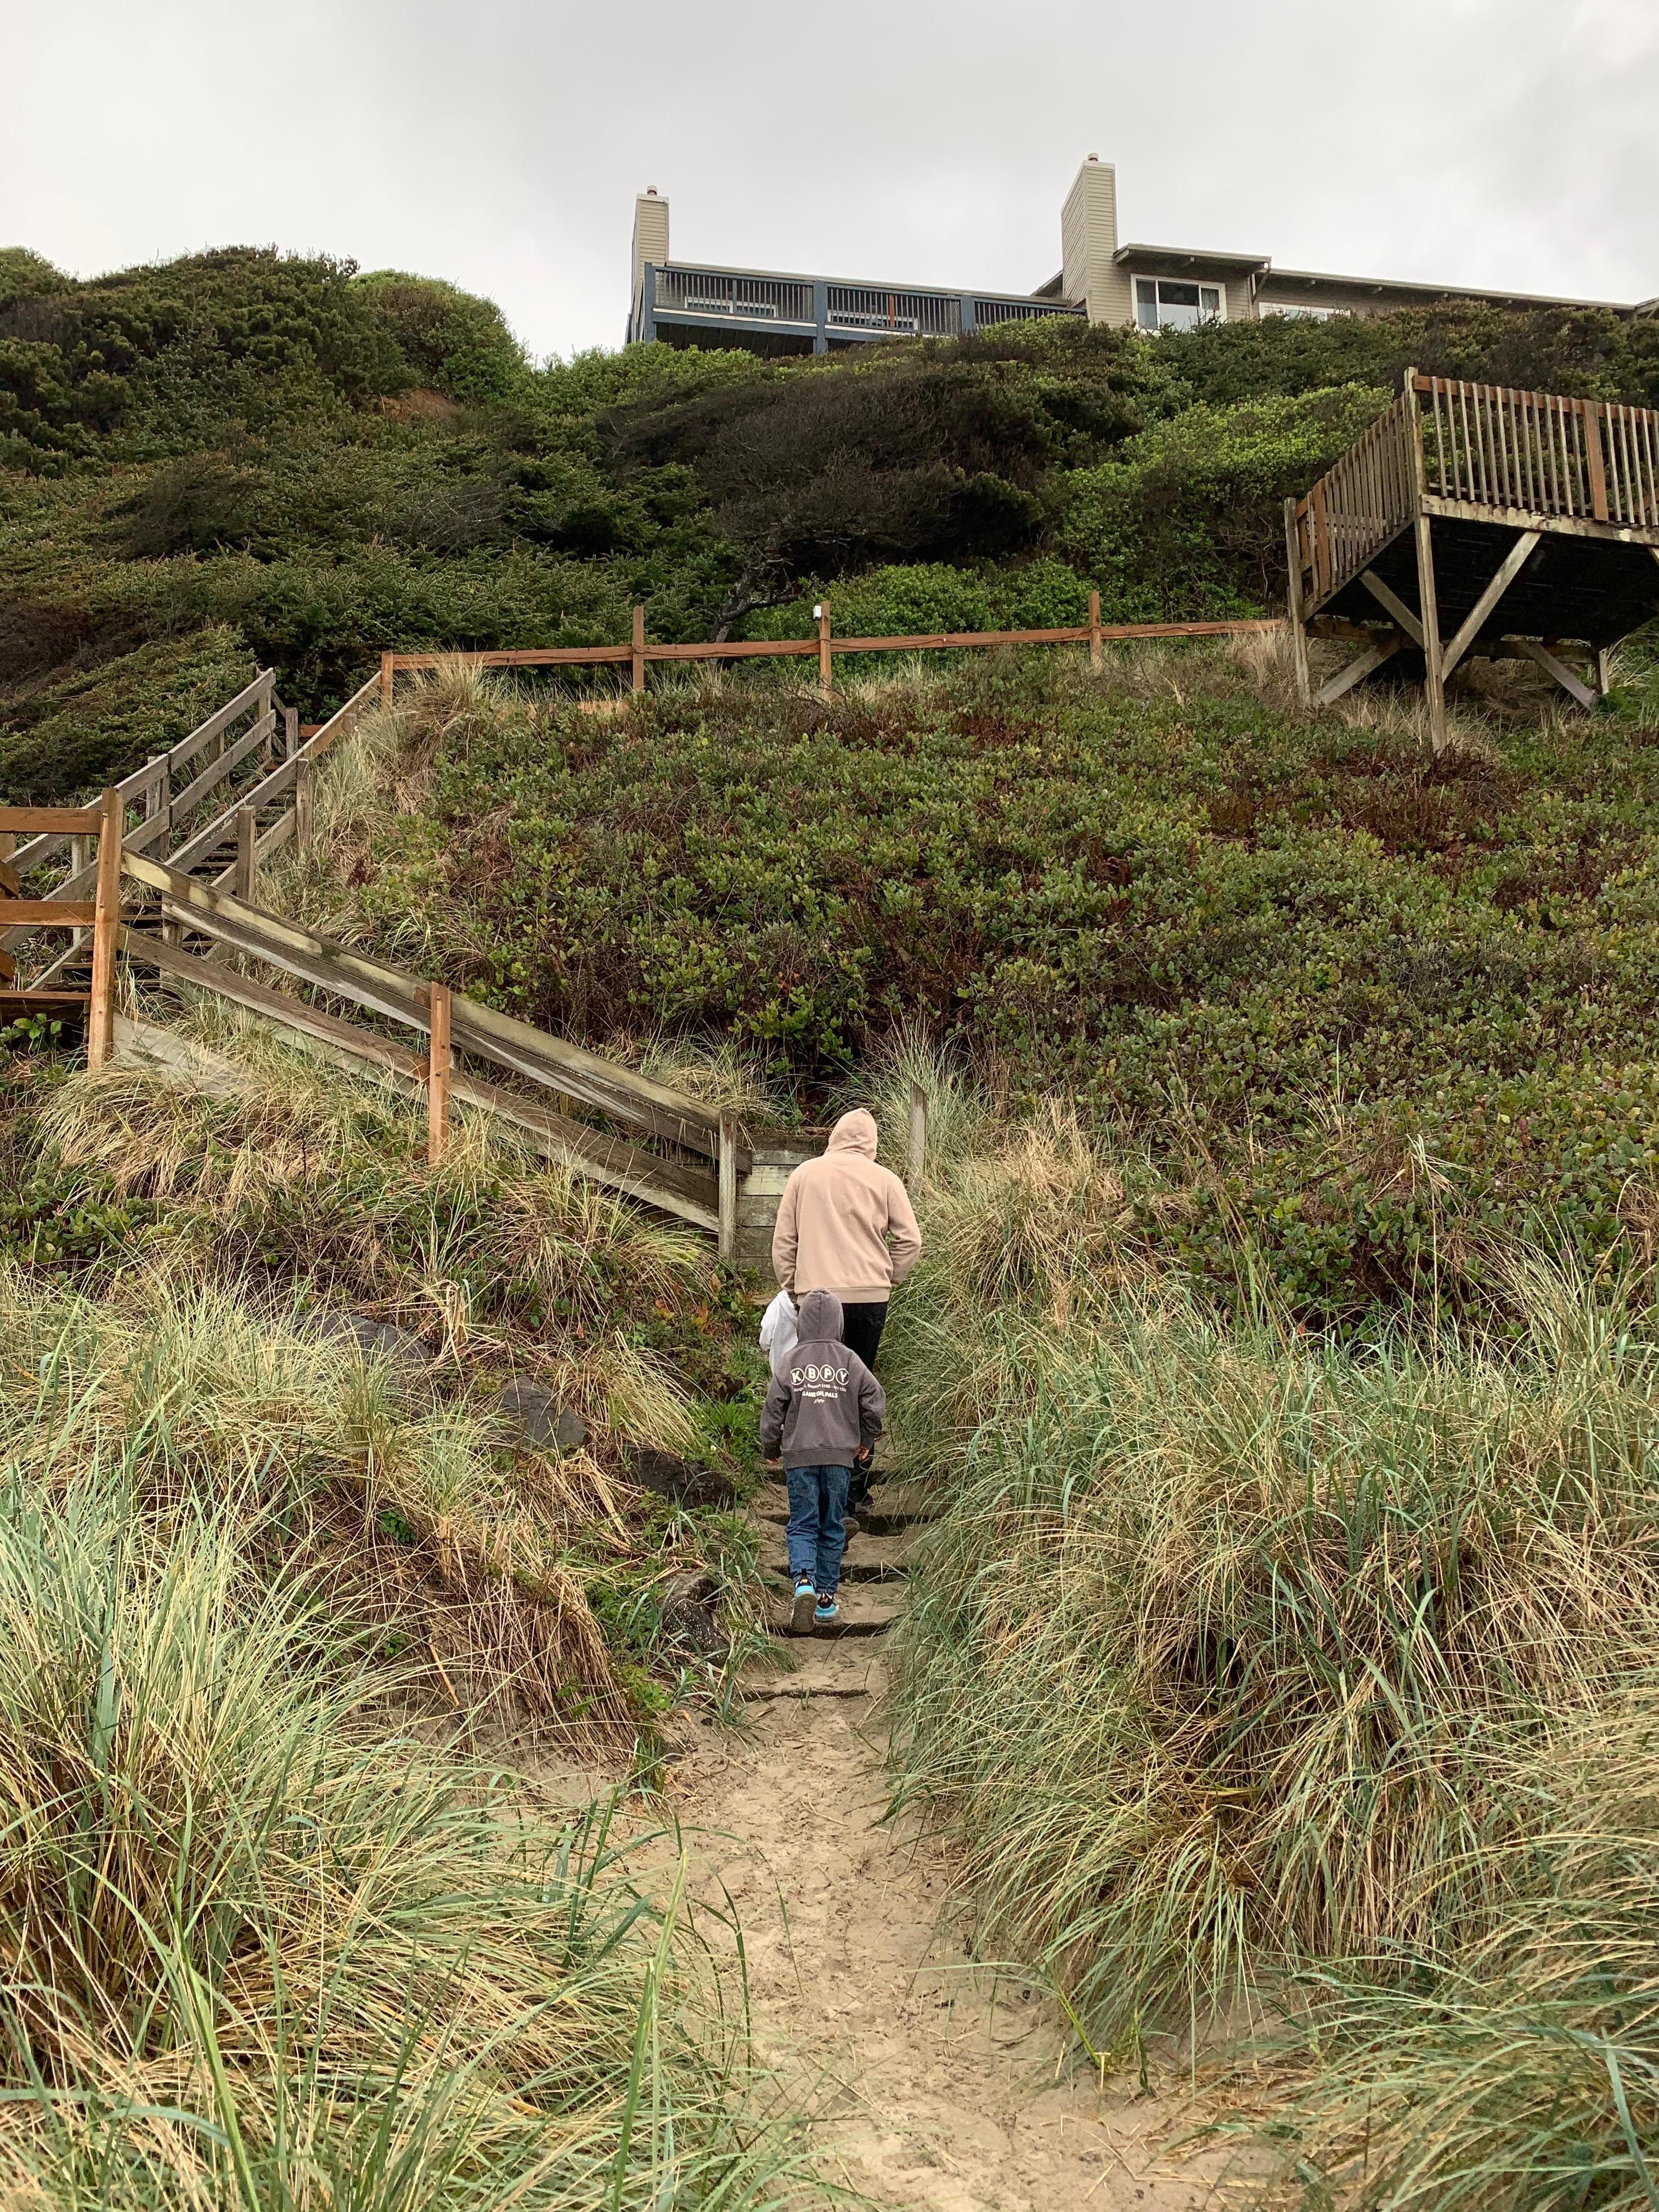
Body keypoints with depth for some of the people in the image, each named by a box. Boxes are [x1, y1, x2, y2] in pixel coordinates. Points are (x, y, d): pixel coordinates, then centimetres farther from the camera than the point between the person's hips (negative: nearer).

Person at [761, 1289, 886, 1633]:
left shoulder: (791, 1362, -3)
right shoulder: (851, 1362, -1)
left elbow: (773, 1410, -2)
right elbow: (875, 1404, 0)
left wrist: (770, 1451, 14)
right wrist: (864, 1442, 17)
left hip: (799, 1456, -1)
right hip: (840, 1456, 1)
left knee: (802, 1525, 6)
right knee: (832, 1527, 12)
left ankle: (803, 1581, -17)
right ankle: (826, 1598, 15)